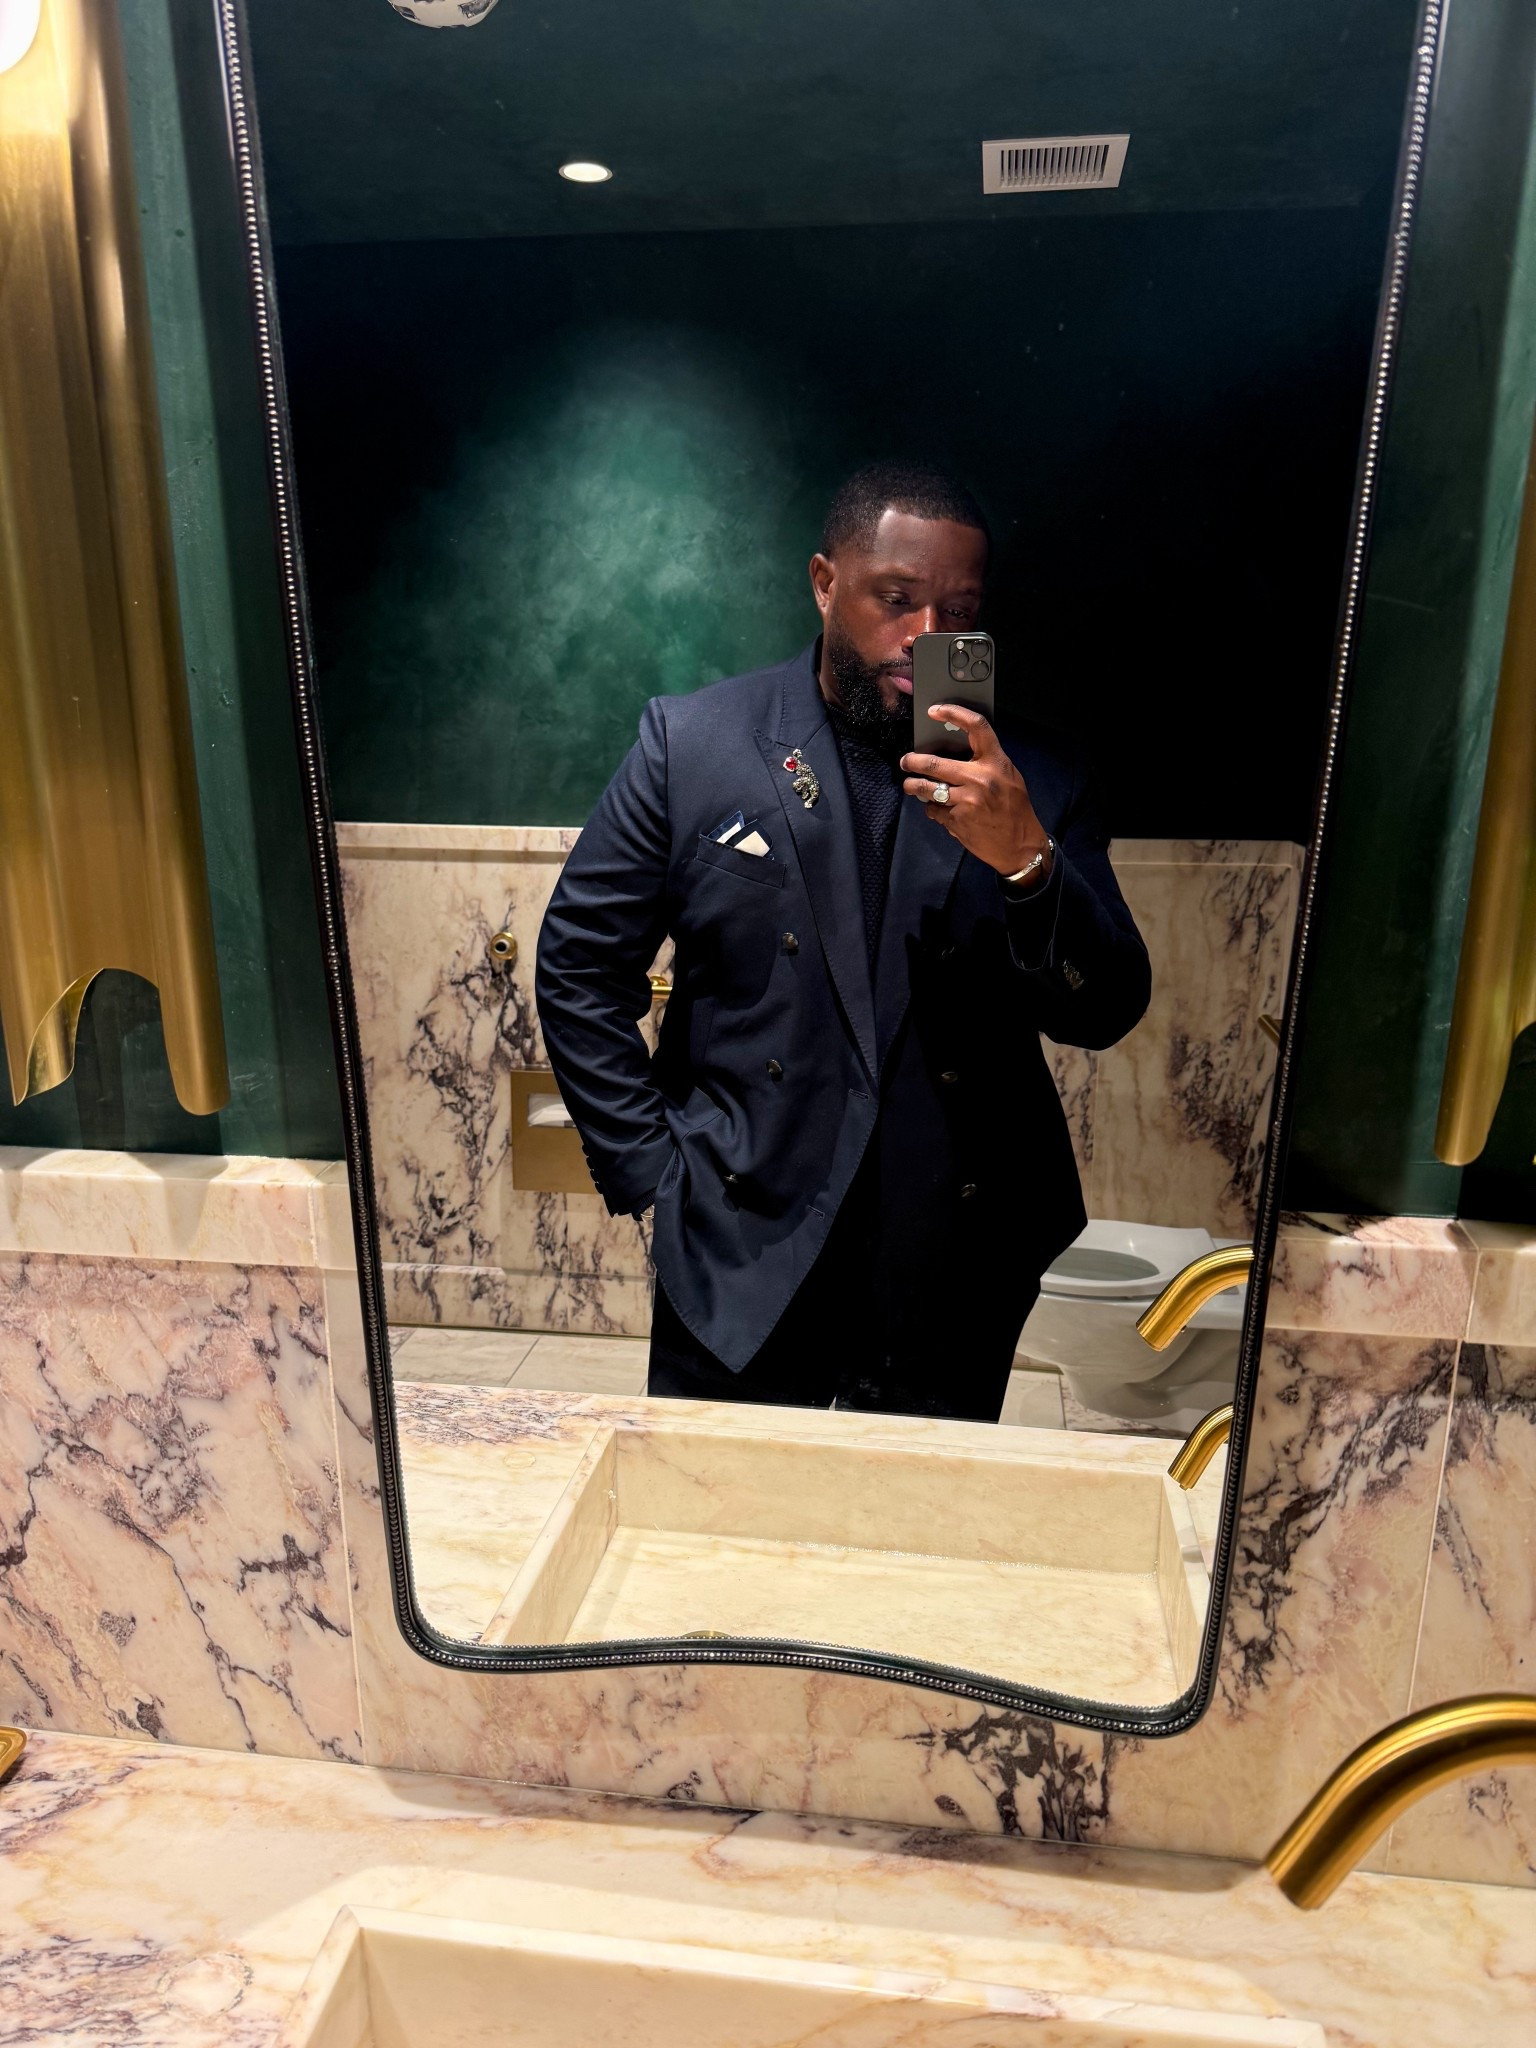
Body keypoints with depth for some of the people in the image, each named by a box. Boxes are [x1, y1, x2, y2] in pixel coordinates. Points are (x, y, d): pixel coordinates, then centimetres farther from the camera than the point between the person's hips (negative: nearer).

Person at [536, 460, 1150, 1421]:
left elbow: (1107, 1014, -6)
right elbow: (580, 964, -1)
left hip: (957, 1280, 2)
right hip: (741, 1263, -1)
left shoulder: (1033, 777, -2)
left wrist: (1024, 860, -24)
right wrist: (652, 1171, -5)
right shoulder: (694, 740, -5)